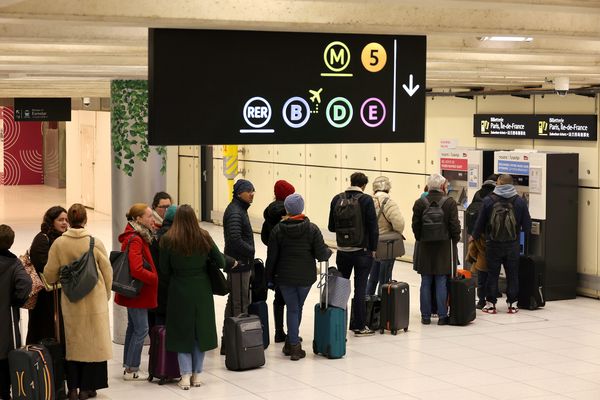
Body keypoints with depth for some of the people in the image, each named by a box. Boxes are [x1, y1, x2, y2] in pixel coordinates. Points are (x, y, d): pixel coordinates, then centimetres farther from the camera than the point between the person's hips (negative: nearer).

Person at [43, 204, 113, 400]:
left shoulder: (59, 243, -7)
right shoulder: (95, 243, -9)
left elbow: (50, 274, -1)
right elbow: (107, 272, -1)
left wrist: (56, 281, 22)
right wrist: (106, 295, 15)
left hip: (70, 301, 1)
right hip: (95, 300, -1)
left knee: (73, 342, 11)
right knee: (92, 341, 9)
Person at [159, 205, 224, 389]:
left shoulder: (168, 240, -11)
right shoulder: (204, 237, -8)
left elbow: (164, 270, -4)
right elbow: (221, 262, -2)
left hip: (179, 291, -1)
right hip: (202, 289, 1)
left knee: (182, 332, 9)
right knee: (201, 331, 14)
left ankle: (185, 376, 4)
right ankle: (196, 374, 18)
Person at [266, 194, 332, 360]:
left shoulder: (278, 230, -5)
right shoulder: (312, 229, -8)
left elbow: (271, 257, -2)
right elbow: (321, 255, -10)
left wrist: (270, 277, 8)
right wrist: (329, 251, 12)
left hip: (284, 277, 0)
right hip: (306, 277, 0)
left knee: (292, 309, 6)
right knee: (298, 308, 16)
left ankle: (293, 345, 2)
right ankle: (292, 343, 23)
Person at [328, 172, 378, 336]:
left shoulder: (337, 199, 0)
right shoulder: (366, 200, -12)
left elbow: (331, 227, 6)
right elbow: (373, 227, -12)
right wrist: (373, 249, -1)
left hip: (343, 251, 4)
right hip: (362, 251, -4)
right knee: (360, 289, 1)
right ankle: (359, 326, 5)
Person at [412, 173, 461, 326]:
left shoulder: (420, 203, -1)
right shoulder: (450, 203, -7)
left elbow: (415, 226, 0)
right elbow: (455, 225, -7)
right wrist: (455, 240, 7)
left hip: (425, 248, 2)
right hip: (444, 248, -2)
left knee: (426, 283, 7)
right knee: (441, 283, 2)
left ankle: (425, 316, 10)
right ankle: (442, 316, 4)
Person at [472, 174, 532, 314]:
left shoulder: (488, 201, -8)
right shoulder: (519, 201, -4)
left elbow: (480, 223, -2)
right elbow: (527, 226, -1)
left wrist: (475, 236, 16)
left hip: (493, 244, -1)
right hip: (512, 245, 1)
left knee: (492, 274, 8)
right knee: (512, 274, 10)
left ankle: (490, 304, 10)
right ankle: (512, 304, 13)